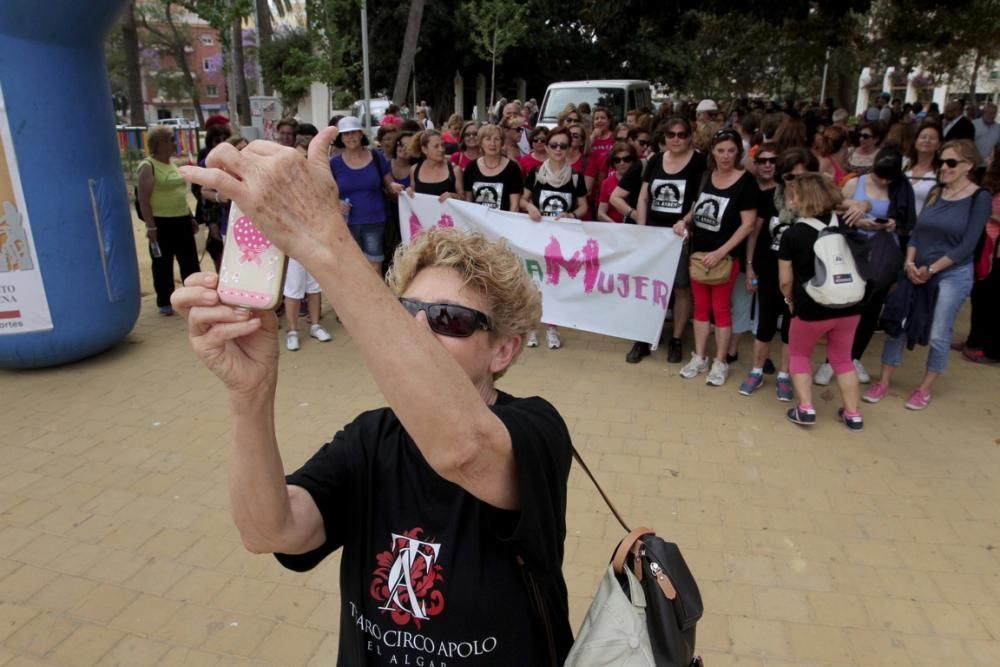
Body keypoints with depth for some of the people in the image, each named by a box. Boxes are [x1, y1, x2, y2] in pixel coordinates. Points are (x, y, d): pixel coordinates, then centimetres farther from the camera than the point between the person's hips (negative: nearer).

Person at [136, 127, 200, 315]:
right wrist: (150, 226, -20)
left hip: (181, 220, 7)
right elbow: (144, 199, -15)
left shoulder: (172, 164, 14)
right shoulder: (148, 166, -10)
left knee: (190, 260, 11)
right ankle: (165, 302, 12)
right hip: (162, 223, -7)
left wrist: (191, 217, 18)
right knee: (163, 264, 2)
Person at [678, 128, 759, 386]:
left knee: (721, 308, 4)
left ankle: (720, 363, 16)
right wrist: (684, 221, -1)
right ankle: (699, 358, 23)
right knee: (701, 306, 12)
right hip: (698, 250, 5)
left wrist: (721, 252, -20)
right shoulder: (704, 176, 5)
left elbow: (748, 224, -14)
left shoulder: (746, 181, -11)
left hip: (726, 254, -5)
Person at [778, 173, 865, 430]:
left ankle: (805, 409, 9)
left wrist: (791, 301, 10)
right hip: (849, 307, 4)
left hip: (811, 309, -4)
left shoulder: (792, 234, -11)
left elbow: (785, 281, -8)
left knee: (799, 354, 20)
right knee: (842, 358, 23)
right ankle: (853, 414, 24)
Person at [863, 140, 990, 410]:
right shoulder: (935, 193, 9)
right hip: (917, 272, 5)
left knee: (938, 336, 0)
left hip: (953, 275, -4)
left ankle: (925, 390, 17)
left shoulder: (980, 198, -6)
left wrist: (931, 269, -13)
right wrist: (909, 262, -10)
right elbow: (916, 231, 5)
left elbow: (967, 245, -12)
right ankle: (883, 383, 13)